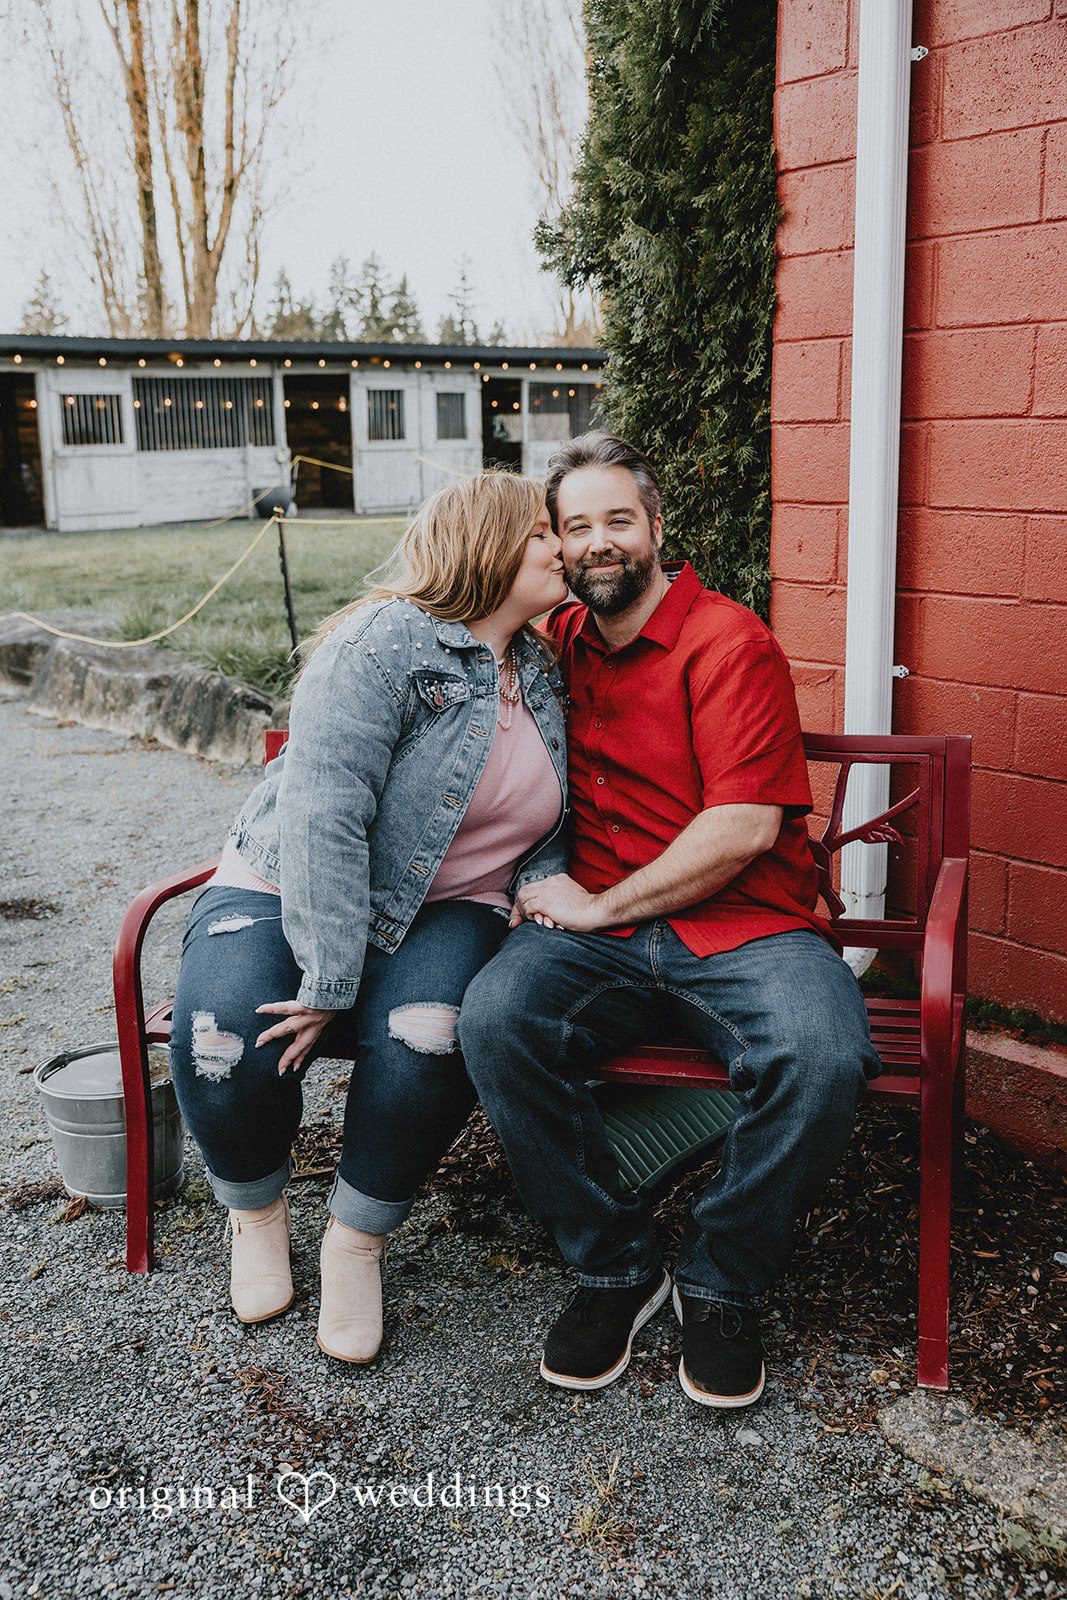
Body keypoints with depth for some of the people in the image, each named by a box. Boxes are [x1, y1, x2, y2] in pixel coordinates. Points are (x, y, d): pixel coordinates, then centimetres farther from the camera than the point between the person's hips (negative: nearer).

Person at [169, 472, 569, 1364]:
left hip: (440, 913, 4)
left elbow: (546, 822, 22)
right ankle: (257, 1206, 7)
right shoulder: (385, 643, -14)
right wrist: (329, 982, -27)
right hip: (286, 892, -4)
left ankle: (356, 1240, -2)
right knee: (224, 1049, -29)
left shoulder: (542, 676, 10)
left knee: (427, 1039, -30)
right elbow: (322, 812, -23)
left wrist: (544, 883, -2)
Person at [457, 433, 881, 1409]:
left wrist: (600, 907, -9)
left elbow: (744, 826, -12)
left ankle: (723, 1283, -4)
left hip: (743, 926, -3)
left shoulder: (729, 643, -3)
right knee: (494, 1019, -27)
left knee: (824, 1058, -32)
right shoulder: (557, 643, 15)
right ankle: (616, 1267, -6)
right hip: (593, 928, 4)